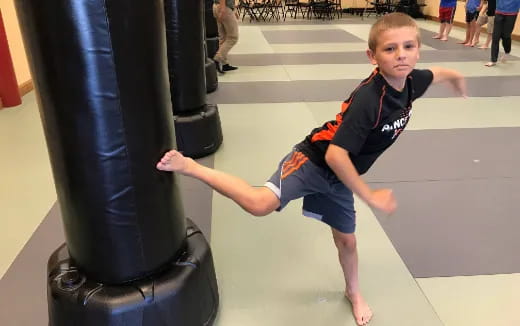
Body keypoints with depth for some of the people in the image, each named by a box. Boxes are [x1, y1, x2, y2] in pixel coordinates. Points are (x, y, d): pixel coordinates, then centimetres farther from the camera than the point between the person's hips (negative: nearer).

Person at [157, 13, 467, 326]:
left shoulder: (410, 81, -7)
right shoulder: (368, 98, -31)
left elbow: (431, 75, 21)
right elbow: (334, 155, -34)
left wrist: (454, 75, 41)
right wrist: (370, 196, -24)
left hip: (338, 175, 7)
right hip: (314, 159, -7)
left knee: (347, 238, 21)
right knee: (260, 203, -30)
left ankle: (354, 292, 49)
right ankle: (189, 166, -13)